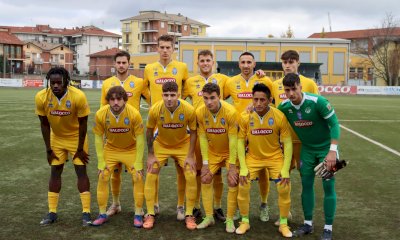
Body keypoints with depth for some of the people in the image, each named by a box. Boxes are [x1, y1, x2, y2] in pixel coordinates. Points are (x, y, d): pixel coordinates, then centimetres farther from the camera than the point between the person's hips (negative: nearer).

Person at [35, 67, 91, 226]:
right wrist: (48, 149, -6)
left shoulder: (78, 96, -30)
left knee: (81, 171, -4)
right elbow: (44, 125, -9)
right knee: (55, 172, 6)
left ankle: (86, 212, 2)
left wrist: (80, 149, -13)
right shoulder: (41, 97, -22)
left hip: (76, 137, -2)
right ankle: (52, 212, 14)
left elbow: (82, 124, -18)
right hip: (57, 138, 3)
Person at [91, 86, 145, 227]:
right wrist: (101, 162, -11)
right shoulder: (100, 114, -21)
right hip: (110, 149, 2)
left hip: (131, 150, -1)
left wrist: (138, 162, -16)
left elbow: (140, 138, -16)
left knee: (138, 178, -9)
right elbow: (98, 138, -9)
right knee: (102, 177, -5)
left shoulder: (134, 114, -25)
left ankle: (138, 215, 6)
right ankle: (102, 214, 12)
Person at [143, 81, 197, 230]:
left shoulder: (189, 109, -26)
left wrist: (190, 156, -14)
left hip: (183, 145, 0)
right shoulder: (155, 109, -25)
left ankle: (189, 215, 8)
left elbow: (193, 132, -11)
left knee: (191, 176, -9)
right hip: (161, 145, 0)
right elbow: (149, 131, -9)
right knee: (151, 175, -8)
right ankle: (150, 214, 7)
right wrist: (151, 155, -9)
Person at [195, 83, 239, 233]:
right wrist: (205, 163, -12)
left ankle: (230, 219, 5)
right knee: (205, 180, -1)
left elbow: (233, 140, -23)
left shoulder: (230, 112, -27)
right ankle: (209, 217, 13)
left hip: (230, 152, -3)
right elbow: (203, 138, -11)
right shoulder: (200, 113, -18)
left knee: (232, 182, -9)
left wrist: (232, 166, -21)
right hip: (212, 152, 3)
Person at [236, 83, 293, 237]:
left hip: (275, 157, -1)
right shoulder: (245, 117, -15)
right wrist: (243, 167, -14)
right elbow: (240, 141, -6)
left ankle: (283, 224, 13)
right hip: (253, 157, 1)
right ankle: (245, 221, 14)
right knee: (243, 187, -9)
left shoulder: (279, 116, -18)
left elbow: (287, 143, -11)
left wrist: (285, 169, -17)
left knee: (284, 188, -9)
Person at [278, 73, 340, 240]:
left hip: (326, 148, -4)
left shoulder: (318, 101, -26)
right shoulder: (284, 107, -13)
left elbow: (334, 124, -22)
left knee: (328, 186, -2)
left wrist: (332, 151, -26)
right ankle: (308, 223, 21)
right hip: (307, 149, 4)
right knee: (306, 185, 8)